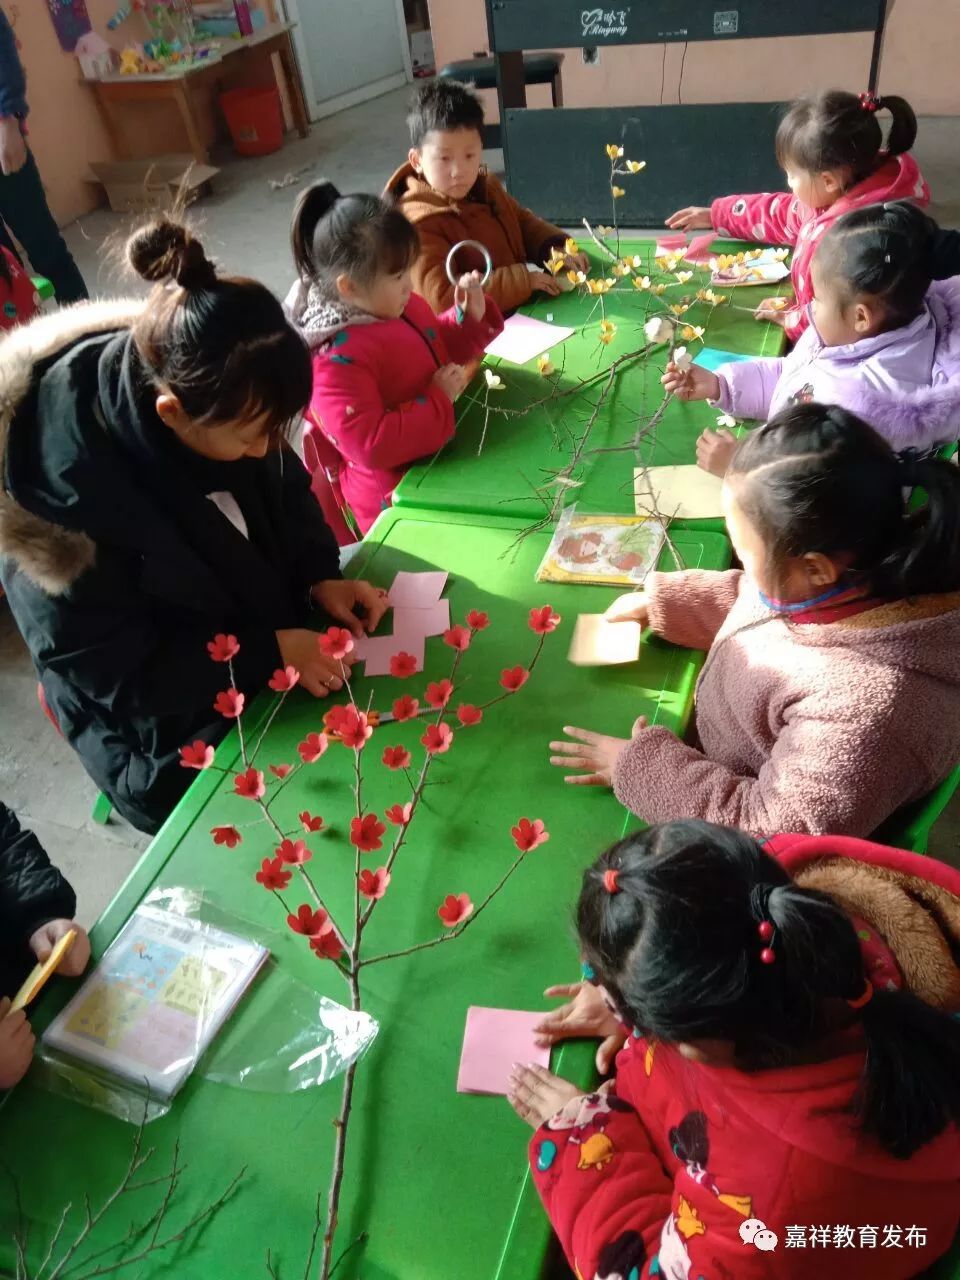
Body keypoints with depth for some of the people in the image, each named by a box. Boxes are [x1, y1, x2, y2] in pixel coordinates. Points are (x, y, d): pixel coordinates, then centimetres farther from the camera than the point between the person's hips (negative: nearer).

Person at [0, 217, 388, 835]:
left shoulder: (221, 407, -15)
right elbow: (119, 677, -22)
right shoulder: (63, 499, -33)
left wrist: (320, 575, -12)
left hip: (278, 642, 6)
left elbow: (286, 492, 5)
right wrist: (270, 654, -26)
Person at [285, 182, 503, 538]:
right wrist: (438, 400, -24)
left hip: (440, 459, 9)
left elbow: (435, 351, 21)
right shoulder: (335, 361, -26)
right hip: (398, 498, -9)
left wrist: (470, 318, 1)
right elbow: (371, 446, -31)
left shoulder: (397, 306, 2)